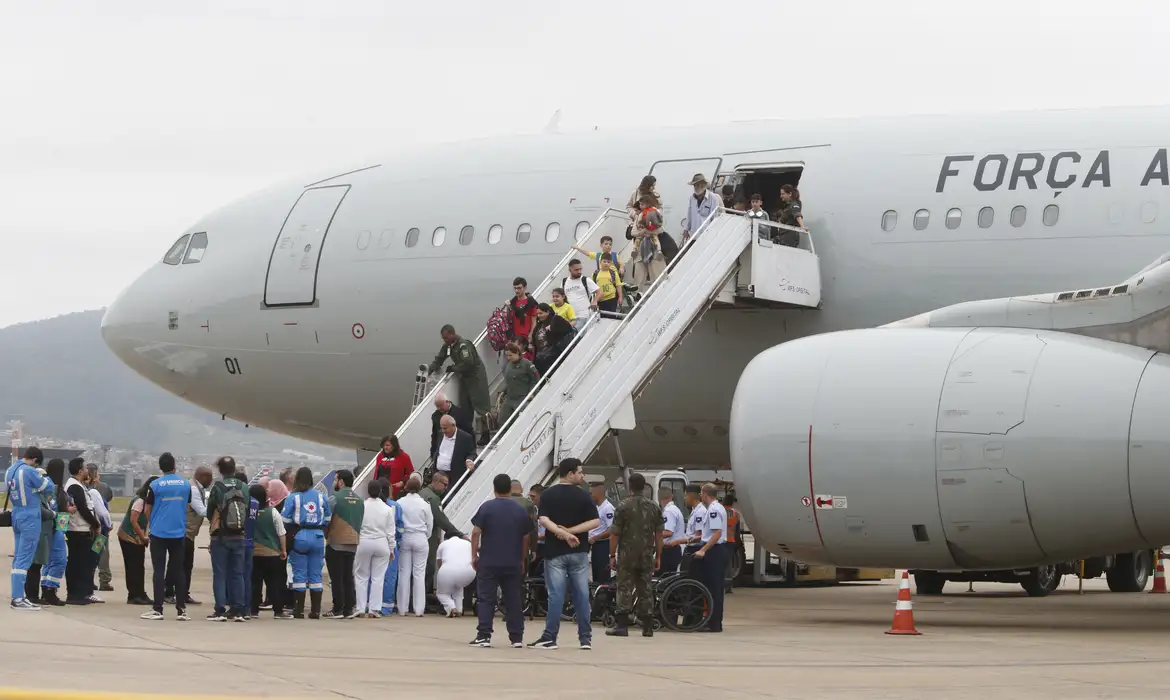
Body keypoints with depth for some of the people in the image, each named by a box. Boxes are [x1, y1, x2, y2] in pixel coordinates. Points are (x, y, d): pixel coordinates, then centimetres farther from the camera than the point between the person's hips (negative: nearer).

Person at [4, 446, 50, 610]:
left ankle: (17, 596, 13)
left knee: (19, 557, 12)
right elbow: (48, 487, -9)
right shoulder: (29, 471, -17)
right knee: (24, 558, -7)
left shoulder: (10, 471, 9)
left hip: (17, 516, 9)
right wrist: (43, 477, 10)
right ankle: (18, 599, -9)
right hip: (30, 517, -9)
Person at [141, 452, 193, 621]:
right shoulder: (186, 484, 1)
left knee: (159, 571, 0)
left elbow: (147, 511, 1)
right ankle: (181, 609, 6)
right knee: (179, 571, 8)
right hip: (179, 533, 2)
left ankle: (157, 609, -3)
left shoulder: (155, 485, -7)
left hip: (159, 533, -2)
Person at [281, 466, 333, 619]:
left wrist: (291, 531, 10)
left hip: (300, 537, -3)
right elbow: (328, 518, 7)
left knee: (299, 575, 2)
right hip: (318, 537, 3)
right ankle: (315, 611, 9)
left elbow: (285, 520, -8)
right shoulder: (321, 497, 4)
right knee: (315, 575, 8)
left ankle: (299, 610, 1)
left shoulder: (293, 497, -6)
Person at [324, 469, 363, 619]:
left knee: (336, 578, -1)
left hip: (336, 543, -6)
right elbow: (361, 521, 12)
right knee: (348, 577, 11)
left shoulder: (334, 498, -12)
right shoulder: (359, 500, 8)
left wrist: (325, 534, 4)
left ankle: (337, 609, 0)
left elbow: (325, 520, -12)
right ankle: (349, 608, 10)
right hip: (353, 543, 6)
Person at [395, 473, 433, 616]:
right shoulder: (424, 504, -7)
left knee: (404, 573, 6)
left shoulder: (400, 503, -5)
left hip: (404, 539, 1)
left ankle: (403, 608, 6)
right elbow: (430, 525, 1)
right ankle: (418, 609, 1)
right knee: (419, 574, 2)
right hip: (420, 539, -1)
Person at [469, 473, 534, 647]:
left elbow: (476, 532, -8)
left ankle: (484, 636, -6)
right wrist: (522, 560, 18)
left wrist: (474, 555, 1)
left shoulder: (487, 508, -5)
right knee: (513, 600, 8)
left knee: (486, 599, 1)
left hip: (489, 562, -3)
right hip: (513, 563, 3)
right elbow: (526, 538, 9)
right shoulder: (520, 510, 4)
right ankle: (516, 638, 8)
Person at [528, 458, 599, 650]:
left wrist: (564, 533, -16)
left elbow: (544, 519, -11)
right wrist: (571, 531, -10)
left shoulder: (547, 495, 1)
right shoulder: (583, 496, -1)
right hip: (578, 552, 0)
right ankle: (585, 638, 7)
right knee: (581, 594, 6)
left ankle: (550, 638, -5)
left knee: (556, 595, -2)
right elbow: (595, 521, -8)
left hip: (555, 551, 0)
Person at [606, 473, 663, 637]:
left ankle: (622, 625, -6)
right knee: (645, 590, 8)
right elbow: (659, 534, 6)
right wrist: (658, 556, 13)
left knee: (625, 589, -1)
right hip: (647, 555, 3)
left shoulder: (623, 506, -6)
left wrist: (612, 555, -2)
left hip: (627, 554, -3)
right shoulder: (654, 507, 5)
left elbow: (615, 533, -8)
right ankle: (648, 627, 8)